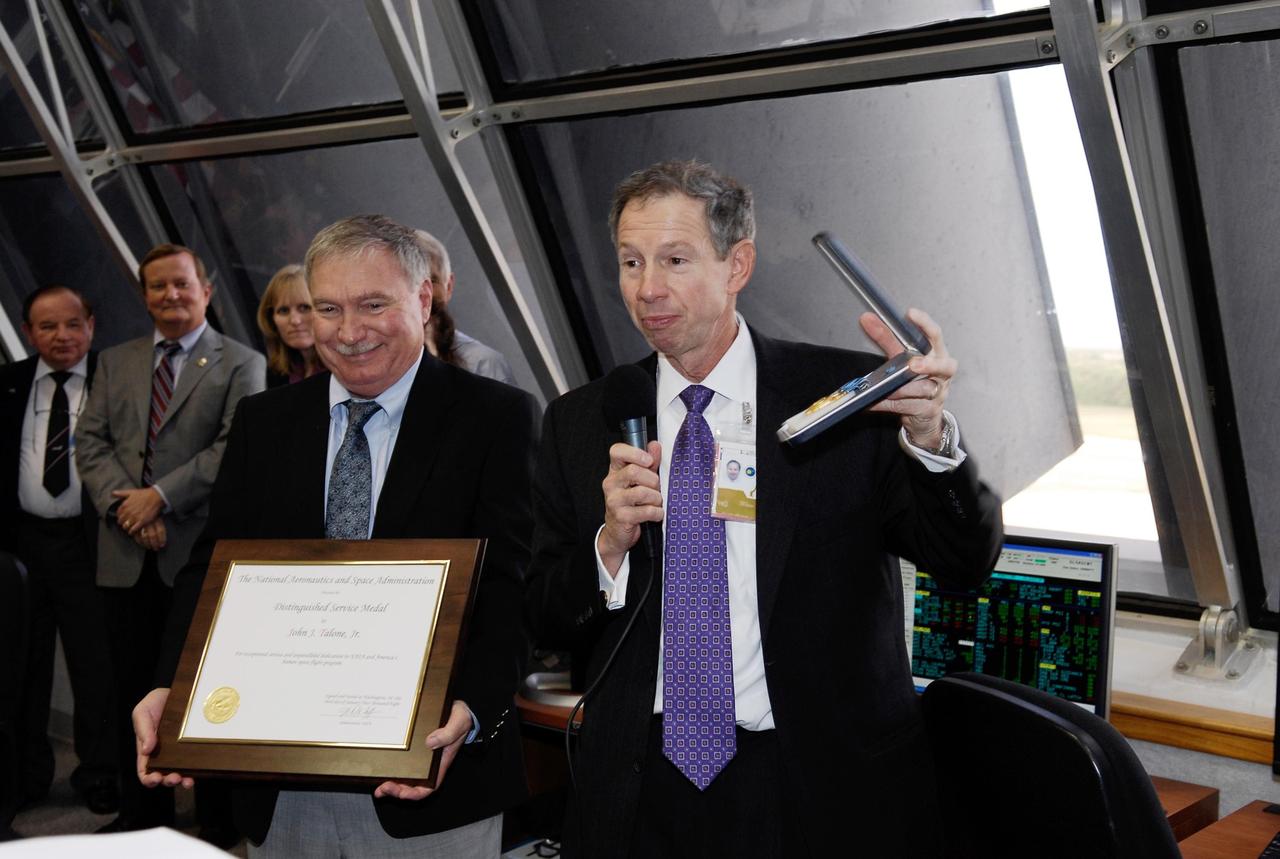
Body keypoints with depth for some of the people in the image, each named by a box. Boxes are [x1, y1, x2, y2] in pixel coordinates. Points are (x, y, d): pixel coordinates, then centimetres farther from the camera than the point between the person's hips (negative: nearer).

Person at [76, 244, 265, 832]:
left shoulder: (240, 364, 1)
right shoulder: (115, 362, 15)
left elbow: (236, 446, -10)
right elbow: (90, 441, 8)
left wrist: (161, 495, -15)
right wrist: (123, 504, -8)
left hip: (201, 549, -4)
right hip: (127, 556, 4)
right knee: (134, 688, 10)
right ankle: (141, 810, 22)